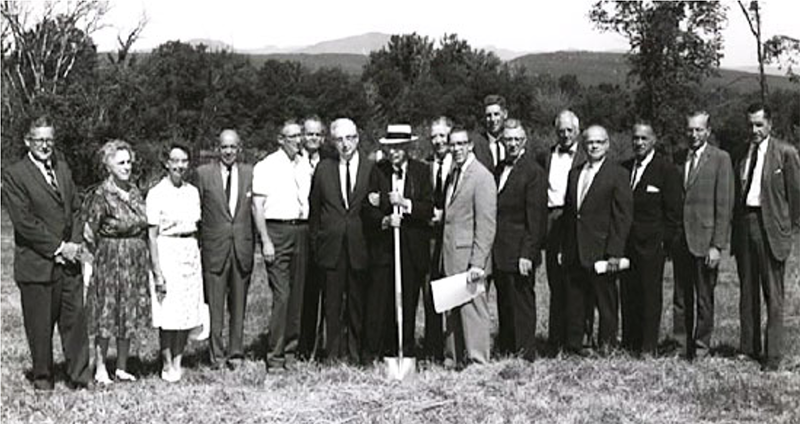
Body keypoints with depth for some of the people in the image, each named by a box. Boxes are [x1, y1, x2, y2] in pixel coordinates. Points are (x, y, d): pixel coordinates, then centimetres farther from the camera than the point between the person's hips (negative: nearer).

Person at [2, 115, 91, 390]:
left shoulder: (63, 169, 14)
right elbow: (23, 221, -13)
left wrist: (74, 244, -1)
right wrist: (57, 248, -13)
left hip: (68, 262, 5)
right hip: (36, 263, -5)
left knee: (75, 318, 3)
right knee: (40, 326, 5)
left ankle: (79, 375, 11)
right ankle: (42, 377, 20)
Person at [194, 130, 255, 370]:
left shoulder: (249, 173, 8)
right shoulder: (203, 173, 2)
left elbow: (255, 209, 9)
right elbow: (196, 212, 4)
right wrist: (196, 243, 1)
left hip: (243, 248, 2)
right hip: (214, 247, -2)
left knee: (239, 304, 8)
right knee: (214, 304, 0)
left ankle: (236, 352, 15)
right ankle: (216, 353, 7)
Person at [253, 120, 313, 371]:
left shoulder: (306, 166, 15)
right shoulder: (266, 167, -1)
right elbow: (258, 206, -5)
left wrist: (311, 233, 9)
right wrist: (266, 241, -12)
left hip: (302, 231, 5)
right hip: (276, 230, -5)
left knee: (298, 294, 6)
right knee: (282, 294, -10)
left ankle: (291, 350, 15)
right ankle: (275, 355, -5)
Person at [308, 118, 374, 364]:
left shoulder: (372, 170, 4)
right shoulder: (323, 169, 8)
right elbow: (314, 208, 11)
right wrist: (315, 242, 7)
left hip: (360, 246, -1)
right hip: (331, 246, 1)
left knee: (358, 301, 4)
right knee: (333, 301, 3)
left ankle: (356, 352, 13)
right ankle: (335, 353, 10)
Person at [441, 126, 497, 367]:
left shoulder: (482, 177, -11)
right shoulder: (453, 175, 16)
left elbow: (486, 225, -16)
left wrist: (477, 263, -20)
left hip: (470, 258, -8)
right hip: (450, 257, 8)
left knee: (472, 309, -4)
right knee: (451, 311, 11)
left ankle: (478, 362, 2)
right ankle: (453, 360, 19)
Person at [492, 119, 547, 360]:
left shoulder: (534, 172, -10)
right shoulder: (499, 169, 15)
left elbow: (536, 219, -14)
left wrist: (527, 254, -18)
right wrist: (492, 249, 10)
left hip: (519, 252, -8)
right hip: (500, 251, 8)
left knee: (522, 303, -1)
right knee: (504, 303, 14)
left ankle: (525, 354, 6)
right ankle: (505, 349, 24)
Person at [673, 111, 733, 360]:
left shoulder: (720, 159, -4)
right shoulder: (679, 159, 10)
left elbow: (724, 205, -8)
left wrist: (717, 245, -13)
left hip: (704, 240, -4)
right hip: (680, 240, 4)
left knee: (704, 299, 5)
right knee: (681, 298, 10)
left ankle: (701, 348, 15)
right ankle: (681, 346, 19)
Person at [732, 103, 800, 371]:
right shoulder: (741, 154, 10)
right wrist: (736, 221, 6)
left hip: (770, 227, -5)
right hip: (744, 225, 5)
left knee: (773, 294, -1)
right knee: (747, 291, 13)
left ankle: (773, 356, 4)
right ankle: (748, 348, 23)